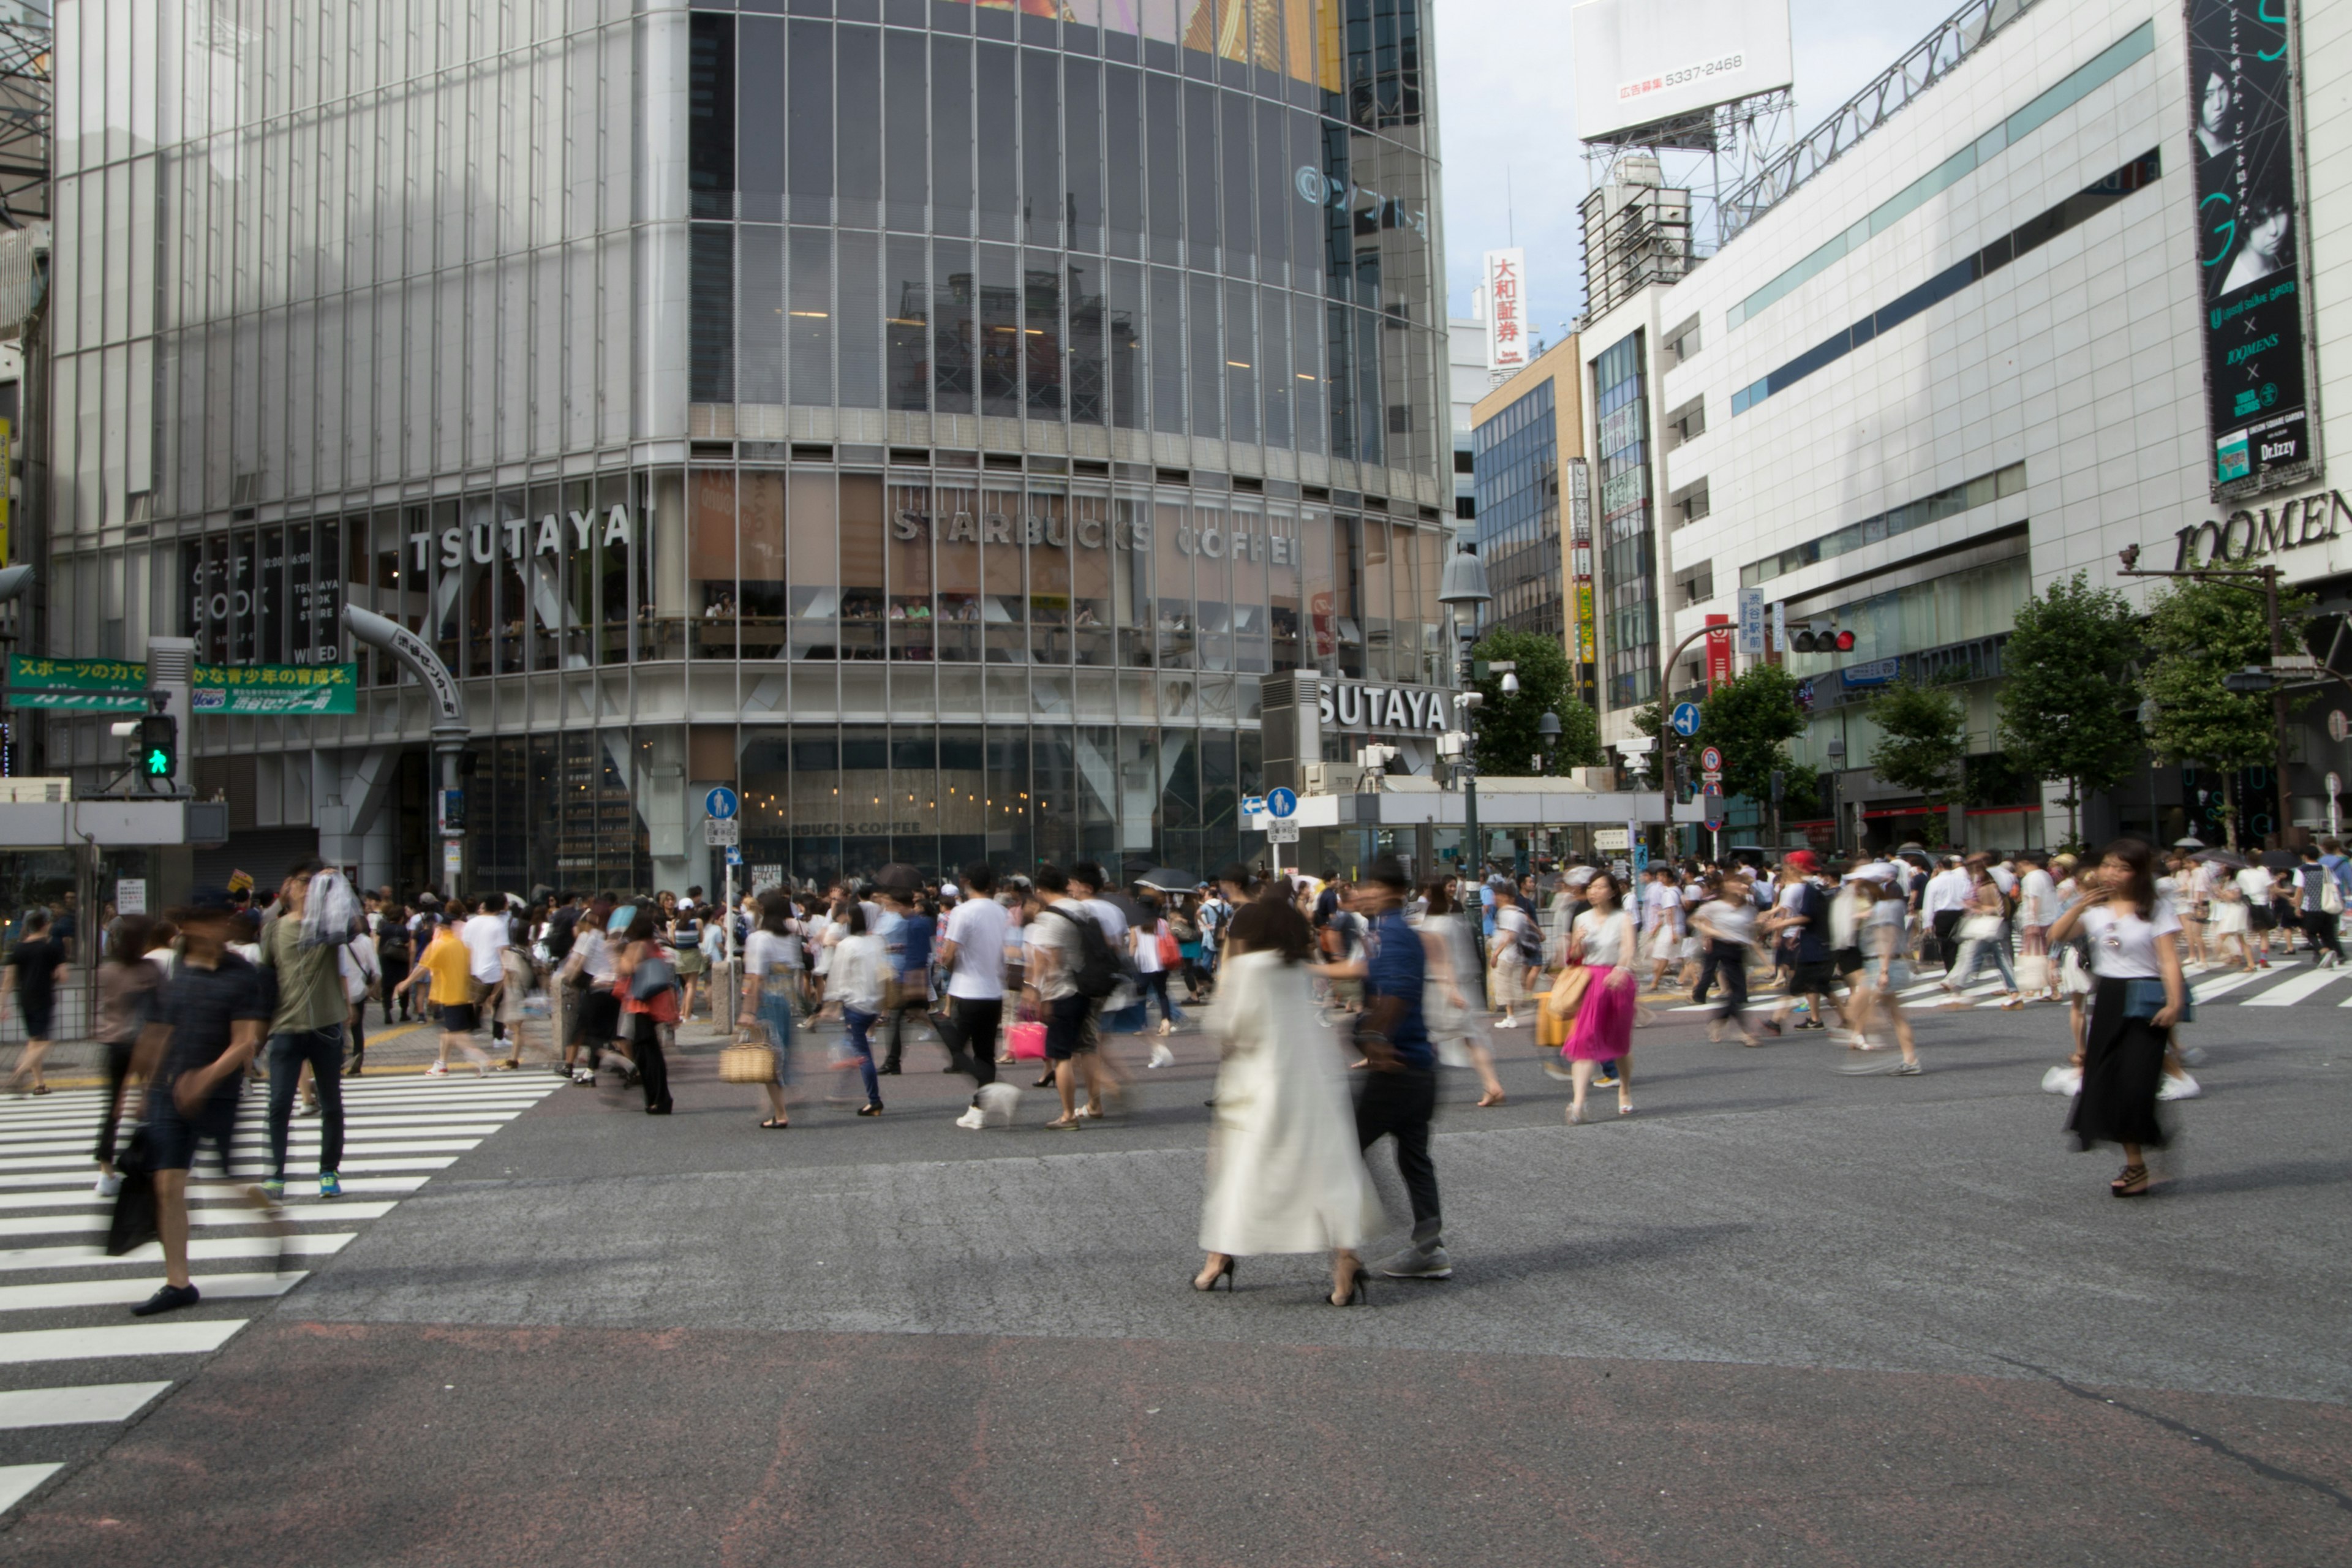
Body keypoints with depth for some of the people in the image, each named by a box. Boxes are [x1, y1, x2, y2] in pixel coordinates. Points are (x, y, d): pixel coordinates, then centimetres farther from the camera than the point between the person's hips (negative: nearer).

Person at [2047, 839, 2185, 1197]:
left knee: (2137, 1083, -11)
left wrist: (2174, 1003, -22)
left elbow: (2169, 959, -11)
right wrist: (2079, 906, -18)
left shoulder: (2155, 910, -5)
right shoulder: (2095, 907, 7)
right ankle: (2134, 1162, 15)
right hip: (2107, 998, 5)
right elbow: (2056, 936, -4)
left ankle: (2139, 1166, 3)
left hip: (2144, 1002, -5)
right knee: (2105, 1083, 6)